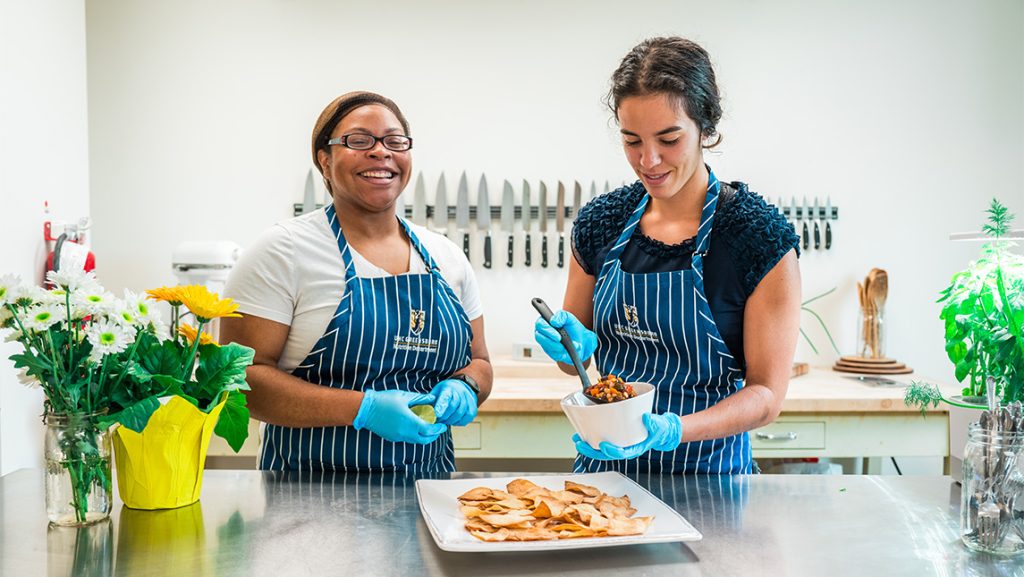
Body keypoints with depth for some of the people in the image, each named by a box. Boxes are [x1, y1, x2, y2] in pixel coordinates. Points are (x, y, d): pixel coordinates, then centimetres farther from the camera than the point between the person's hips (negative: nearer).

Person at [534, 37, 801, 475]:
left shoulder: (760, 237, -11)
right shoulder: (600, 222, 0)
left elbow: (767, 392, -9)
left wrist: (670, 431, -23)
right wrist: (577, 344, -10)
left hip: (707, 474, -3)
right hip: (604, 466, 3)